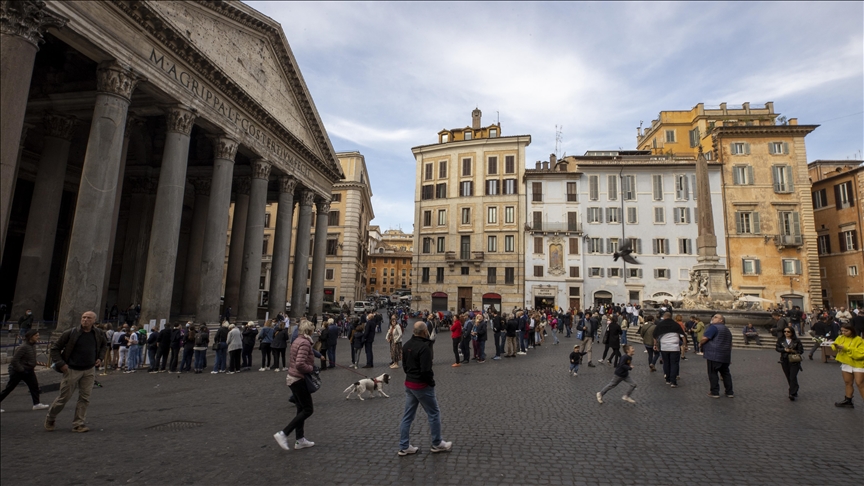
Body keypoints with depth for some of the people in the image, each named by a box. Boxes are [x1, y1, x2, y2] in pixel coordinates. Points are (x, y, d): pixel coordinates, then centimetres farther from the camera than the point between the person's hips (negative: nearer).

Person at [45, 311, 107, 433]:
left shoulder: (98, 334, 1)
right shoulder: (70, 333, -12)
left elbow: (104, 345, 21)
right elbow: (55, 348, -4)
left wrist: (100, 358, 10)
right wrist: (60, 363, -12)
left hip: (89, 371, 3)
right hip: (72, 370, -3)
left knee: (85, 398, 3)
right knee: (64, 397, 7)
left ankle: (78, 424, 13)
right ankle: (50, 418, 34)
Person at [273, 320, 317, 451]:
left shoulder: (297, 341, 9)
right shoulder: (305, 343, -20)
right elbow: (300, 364, -29)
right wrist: (311, 368, -14)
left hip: (292, 378, 10)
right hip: (299, 379, -10)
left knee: (301, 409, 16)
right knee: (308, 410, 0)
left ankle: (300, 440, 23)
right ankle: (283, 434, -3)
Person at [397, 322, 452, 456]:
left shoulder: (406, 345, 5)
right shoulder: (424, 347, -23)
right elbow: (426, 370, -25)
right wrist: (432, 382, -10)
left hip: (408, 383, 8)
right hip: (422, 385, -8)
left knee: (408, 416, 13)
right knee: (434, 413, 9)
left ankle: (404, 447, 18)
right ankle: (437, 444, 22)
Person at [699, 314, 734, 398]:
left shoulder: (714, 327, -11)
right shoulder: (727, 330, 20)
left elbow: (705, 338, -19)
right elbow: (730, 344, 27)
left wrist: (700, 343, 0)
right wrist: (728, 353, 34)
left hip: (714, 355, -9)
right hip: (725, 356, 9)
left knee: (713, 373, -1)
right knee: (725, 373, 16)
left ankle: (715, 392, 2)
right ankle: (729, 392, 20)